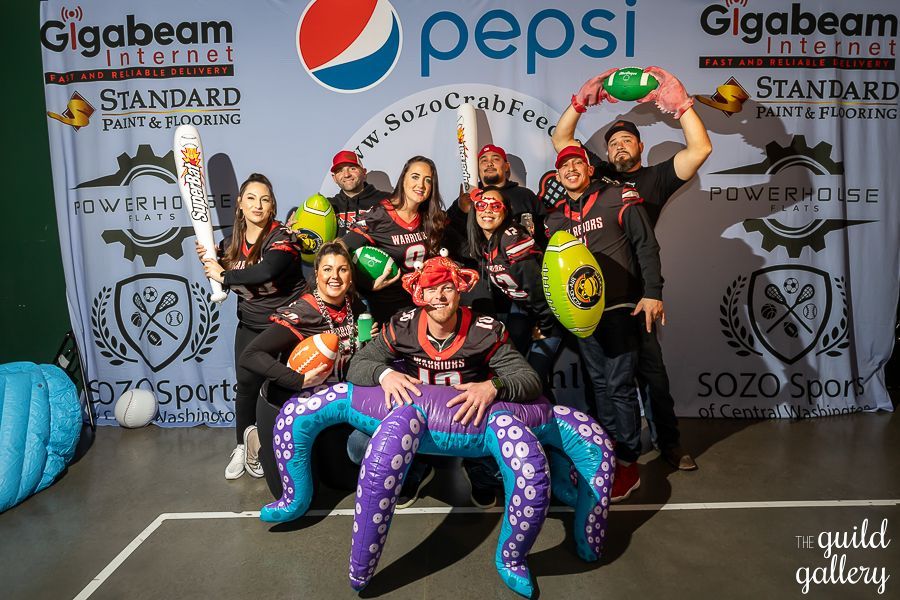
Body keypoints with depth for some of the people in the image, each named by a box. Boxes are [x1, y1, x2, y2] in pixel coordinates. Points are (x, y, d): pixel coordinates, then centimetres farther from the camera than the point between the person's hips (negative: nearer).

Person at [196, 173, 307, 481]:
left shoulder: (282, 237, -18)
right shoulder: (233, 241, 2)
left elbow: (266, 272, -37)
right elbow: (224, 279, 18)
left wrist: (224, 275, -24)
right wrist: (209, 258, -2)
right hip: (251, 324, 5)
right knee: (247, 384, 5)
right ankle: (243, 445, 23)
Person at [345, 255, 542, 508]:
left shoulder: (486, 331, -17)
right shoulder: (402, 327, -12)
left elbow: (531, 380, -20)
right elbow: (356, 366, -10)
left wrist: (494, 387, -42)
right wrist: (384, 374, -34)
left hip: (472, 424, -1)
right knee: (359, 445, -21)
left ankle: (480, 477, 13)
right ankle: (414, 474, 14)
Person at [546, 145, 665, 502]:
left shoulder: (619, 197, -1)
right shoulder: (556, 217, 13)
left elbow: (646, 245, -5)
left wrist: (653, 292, -11)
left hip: (619, 308, -5)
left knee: (619, 385, -4)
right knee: (600, 385, 11)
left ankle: (628, 464, 8)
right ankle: (608, 455, 23)